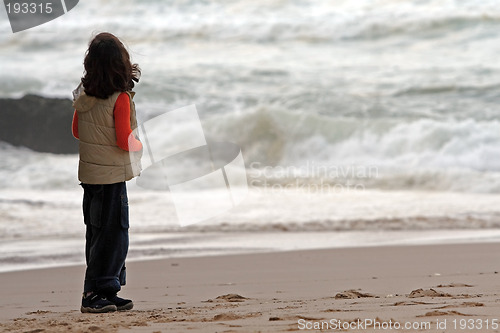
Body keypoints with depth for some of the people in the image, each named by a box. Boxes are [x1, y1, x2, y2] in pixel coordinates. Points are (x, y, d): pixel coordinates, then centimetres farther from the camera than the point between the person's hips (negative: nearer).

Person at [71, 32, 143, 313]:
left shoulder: (82, 95, 2)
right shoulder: (120, 98, -17)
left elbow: (77, 132, 13)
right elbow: (125, 142, -16)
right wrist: (139, 145, 3)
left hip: (88, 172, 7)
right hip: (111, 174, -7)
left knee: (97, 234, 13)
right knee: (113, 235, 0)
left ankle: (106, 293, 18)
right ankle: (96, 294, -2)